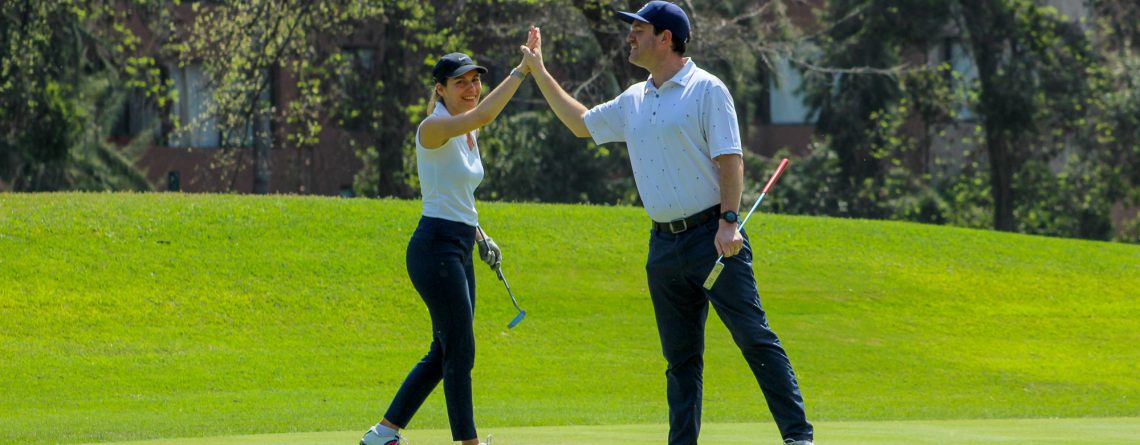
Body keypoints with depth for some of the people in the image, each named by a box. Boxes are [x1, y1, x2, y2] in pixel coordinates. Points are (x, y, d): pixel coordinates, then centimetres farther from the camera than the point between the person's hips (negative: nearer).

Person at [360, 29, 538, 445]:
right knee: (460, 352, -6)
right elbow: (482, 115, -33)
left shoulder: (469, 135, 15)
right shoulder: (434, 128, -13)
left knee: (444, 352, 12)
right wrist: (522, 69, -34)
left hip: (460, 251, 10)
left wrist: (480, 236, 15)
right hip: (435, 248, -10)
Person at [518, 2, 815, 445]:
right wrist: (539, 73, 29)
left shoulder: (706, 89, -4)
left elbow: (730, 158, -10)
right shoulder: (632, 102, 16)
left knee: (754, 337, -11)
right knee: (680, 356, 8)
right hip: (664, 244, 7)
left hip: (712, 236, -6)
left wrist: (729, 221, -20)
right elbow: (581, 122, 31)